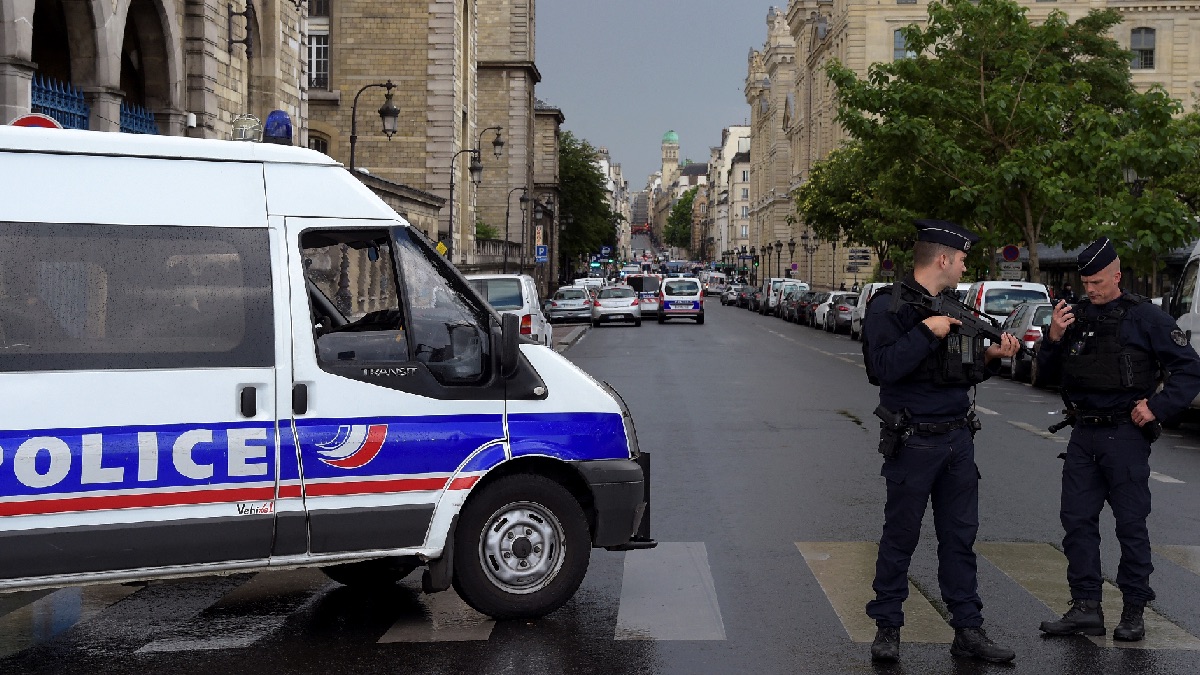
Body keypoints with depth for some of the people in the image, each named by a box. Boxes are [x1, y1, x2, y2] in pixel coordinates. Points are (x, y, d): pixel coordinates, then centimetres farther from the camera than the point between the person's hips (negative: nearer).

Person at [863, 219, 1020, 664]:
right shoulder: (890, 306, -10)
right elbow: (881, 368, -22)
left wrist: (990, 357, 4)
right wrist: (926, 332, -22)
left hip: (958, 439, 7)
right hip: (913, 441, -7)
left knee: (960, 537, 9)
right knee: (901, 538, 2)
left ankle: (968, 630, 16)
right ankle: (887, 628, 14)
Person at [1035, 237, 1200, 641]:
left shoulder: (1144, 317, -6)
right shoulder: (1077, 315, 8)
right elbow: (1049, 371, 12)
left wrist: (1157, 407, -12)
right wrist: (1053, 338, -6)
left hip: (1125, 435, -5)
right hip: (1084, 434, 5)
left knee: (1131, 524, 3)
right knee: (1076, 518, 5)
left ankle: (1134, 611, 12)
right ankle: (1086, 607, 12)